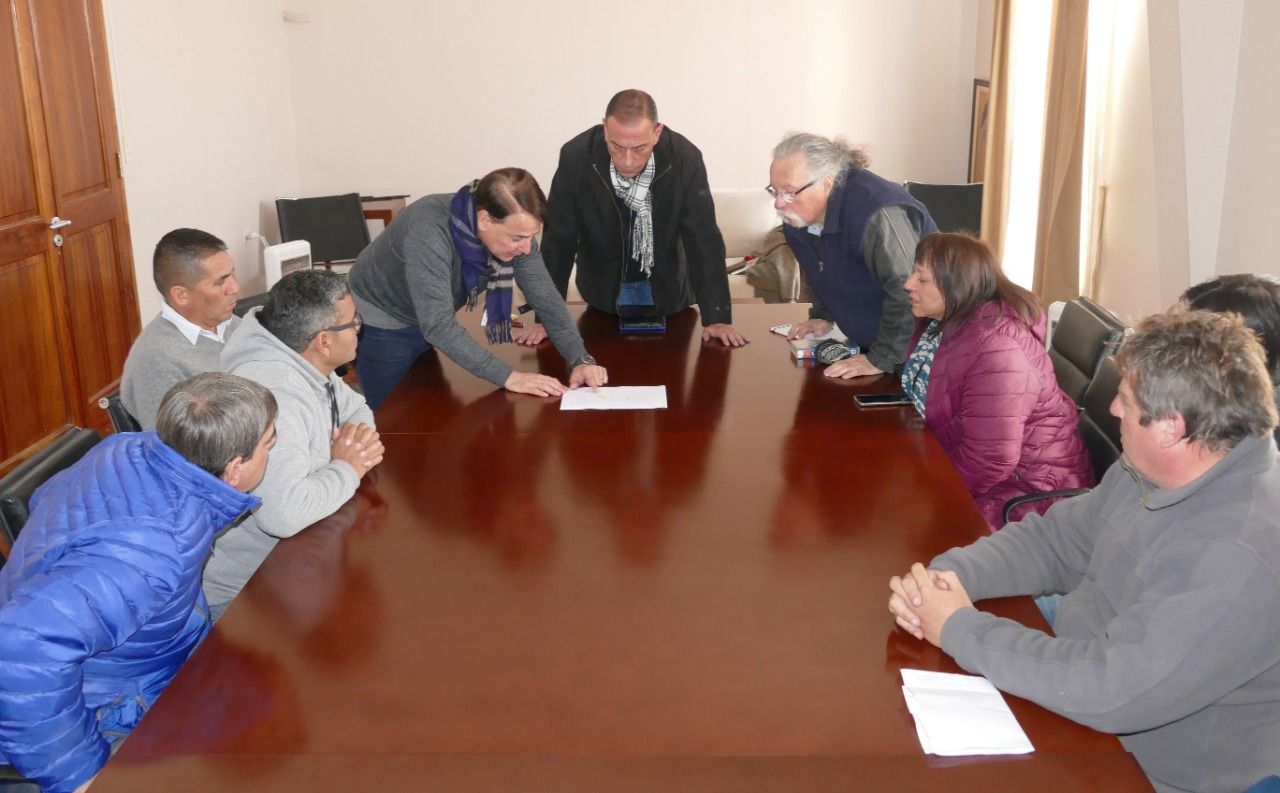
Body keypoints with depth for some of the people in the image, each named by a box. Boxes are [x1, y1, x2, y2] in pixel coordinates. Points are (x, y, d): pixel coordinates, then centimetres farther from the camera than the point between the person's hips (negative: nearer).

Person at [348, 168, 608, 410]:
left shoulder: (514, 228, -19)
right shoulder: (428, 232, -38)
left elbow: (547, 299, -13)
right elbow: (438, 325, -41)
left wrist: (580, 360, -27)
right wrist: (508, 377, -43)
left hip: (428, 324, 5)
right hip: (381, 323, -5)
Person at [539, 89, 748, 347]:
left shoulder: (685, 159, -26)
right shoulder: (575, 157, -26)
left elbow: (703, 240, -20)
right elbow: (559, 240, -17)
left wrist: (717, 317, -25)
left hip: (666, 290, 0)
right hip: (603, 291, 0)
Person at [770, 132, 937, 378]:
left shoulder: (875, 213, -33)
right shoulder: (796, 216, -5)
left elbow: (908, 291, -35)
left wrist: (881, 360, -31)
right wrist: (823, 316, 6)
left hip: (914, 343, -7)